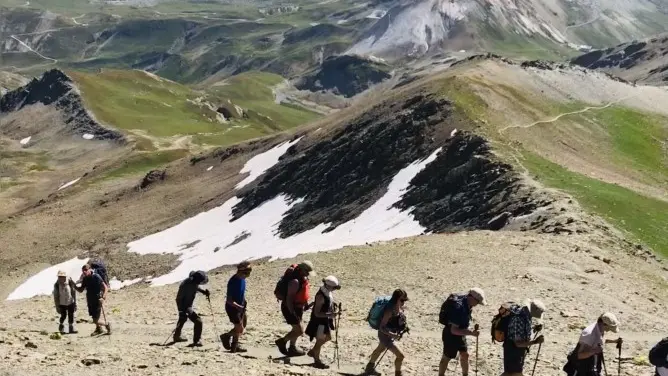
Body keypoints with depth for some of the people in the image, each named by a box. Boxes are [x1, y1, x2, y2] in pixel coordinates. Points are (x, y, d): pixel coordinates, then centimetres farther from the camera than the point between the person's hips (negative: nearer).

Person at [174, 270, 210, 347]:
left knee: (182, 320, 30)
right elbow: (179, 298, -28)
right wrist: (182, 311, -32)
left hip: (188, 305, 10)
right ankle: (197, 341, -11)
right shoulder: (186, 285, -33)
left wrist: (204, 291, -2)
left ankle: (177, 336, 53)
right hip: (185, 307, -10)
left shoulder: (194, 281, -9)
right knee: (198, 321, -17)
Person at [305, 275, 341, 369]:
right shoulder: (321, 296, -29)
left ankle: (312, 351, 40)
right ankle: (317, 361, 22)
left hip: (326, 320, 9)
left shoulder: (329, 293, -2)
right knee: (320, 340, 4)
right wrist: (329, 314, -36)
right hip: (319, 321, -9)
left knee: (328, 338, 21)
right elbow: (317, 313, -28)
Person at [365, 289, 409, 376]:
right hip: (385, 335, -10)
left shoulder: (400, 308, -9)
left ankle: (370, 368, 54)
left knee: (380, 350, 31)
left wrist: (403, 328, -5)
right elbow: (382, 327, -32)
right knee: (400, 355, -14)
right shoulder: (390, 310, -33)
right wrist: (392, 335, -41)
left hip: (392, 334, 10)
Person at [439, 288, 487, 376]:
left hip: (460, 334, 8)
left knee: (465, 355, 16)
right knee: (446, 358, 8)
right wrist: (471, 333, -34)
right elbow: (454, 330, -33)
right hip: (451, 334, -8)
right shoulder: (459, 308, -35)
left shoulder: (466, 303, -8)